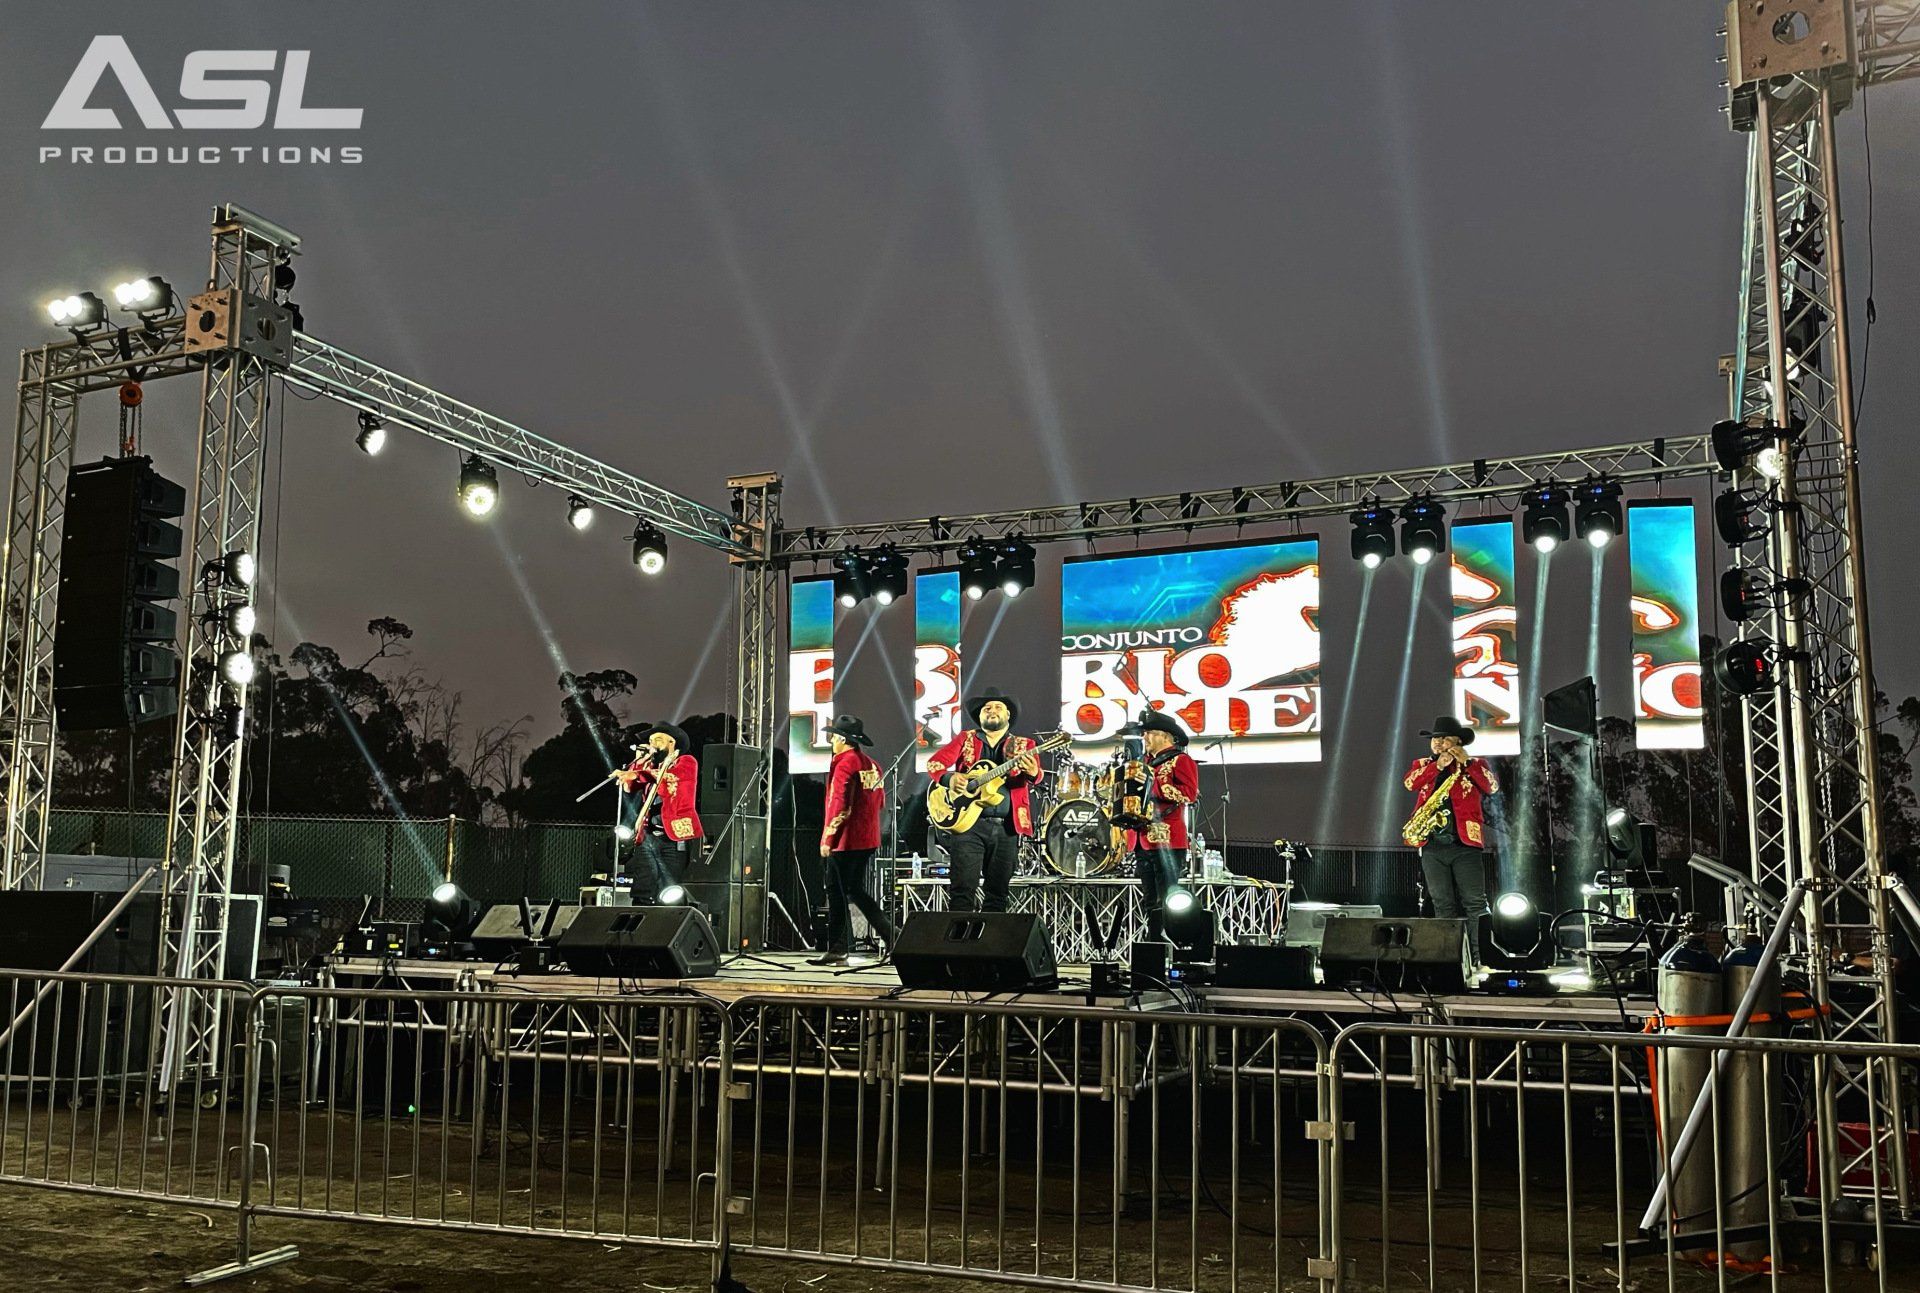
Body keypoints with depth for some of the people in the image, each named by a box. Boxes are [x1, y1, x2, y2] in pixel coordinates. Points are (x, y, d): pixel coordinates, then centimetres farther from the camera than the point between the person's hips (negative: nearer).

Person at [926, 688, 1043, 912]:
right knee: (963, 890, -9)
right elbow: (933, 763, 3)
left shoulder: (1023, 746, 13)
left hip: (1007, 827, 2)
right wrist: (950, 777, -18)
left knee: (998, 894, 6)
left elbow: (1034, 777, -5)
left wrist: (1033, 774, -30)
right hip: (968, 823, -2)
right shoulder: (965, 739, 12)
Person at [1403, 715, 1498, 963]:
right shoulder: (1422, 765, 16)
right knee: (1443, 905, 5)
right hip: (1432, 846, 3)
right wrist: (1438, 765, -12)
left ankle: (1476, 959, -5)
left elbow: (1492, 786, -9)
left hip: (1466, 844, -2)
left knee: (1474, 903, -6)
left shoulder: (1475, 765, 9)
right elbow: (1410, 782, -5)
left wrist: (1467, 762, -12)